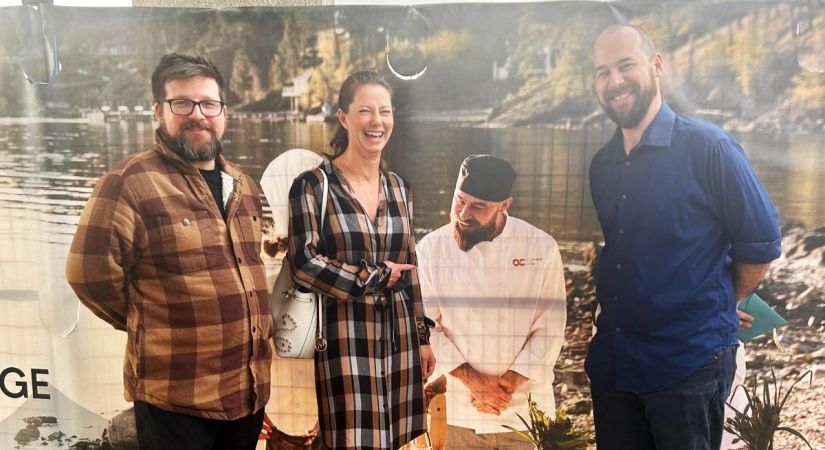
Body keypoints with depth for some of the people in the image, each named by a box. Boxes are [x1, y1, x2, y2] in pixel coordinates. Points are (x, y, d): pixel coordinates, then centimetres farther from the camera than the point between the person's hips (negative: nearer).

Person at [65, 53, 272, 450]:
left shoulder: (244, 186, 10)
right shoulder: (130, 182, -13)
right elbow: (90, 272, -14)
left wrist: (248, 326, 11)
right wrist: (148, 324, -1)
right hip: (176, 395, -6)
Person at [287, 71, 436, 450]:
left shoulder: (399, 188, 10)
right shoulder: (313, 185, -6)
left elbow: (409, 271, 13)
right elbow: (303, 264, -13)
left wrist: (423, 337, 13)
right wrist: (373, 277, -8)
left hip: (398, 330, 5)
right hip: (344, 332, -5)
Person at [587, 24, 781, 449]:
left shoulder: (708, 147, -12)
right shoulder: (601, 164, 6)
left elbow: (761, 243, -6)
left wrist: (720, 305, 5)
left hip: (689, 362, -5)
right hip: (611, 361, 6)